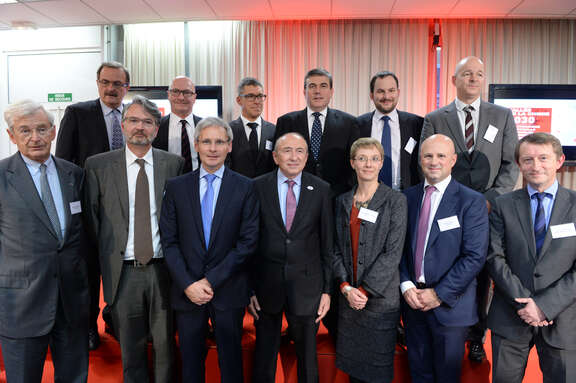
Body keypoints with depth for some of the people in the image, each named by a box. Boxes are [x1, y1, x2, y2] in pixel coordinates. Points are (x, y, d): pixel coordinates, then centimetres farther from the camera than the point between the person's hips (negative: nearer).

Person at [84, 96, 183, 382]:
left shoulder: (173, 164, 2)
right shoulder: (98, 165, 1)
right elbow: (91, 216, 4)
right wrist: (105, 257, 0)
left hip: (163, 270, 0)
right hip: (122, 272, 0)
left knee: (166, 345, 13)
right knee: (131, 350, 14)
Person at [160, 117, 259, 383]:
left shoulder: (245, 187, -2)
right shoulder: (176, 187, 3)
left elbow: (248, 241, -7)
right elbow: (169, 241, 0)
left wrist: (211, 280, -12)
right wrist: (188, 284, -11)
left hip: (228, 291, -1)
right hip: (186, 291, 2)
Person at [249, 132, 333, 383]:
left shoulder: (321, 190, -1)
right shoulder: (257, 188, -3)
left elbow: (327, 243, 1)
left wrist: (327, 289, -1)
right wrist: (249, 287, -3)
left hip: (307, 285, 0)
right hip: (267, 285, 0)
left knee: (307, 356, 16)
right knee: (264, 357, 17)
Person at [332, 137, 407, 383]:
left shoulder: (395, 201, -5)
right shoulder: (342, 202, 8)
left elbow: (393, 253, -11)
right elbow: (337, 248, 7)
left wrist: (364, 290, -13)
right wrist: (346, 287, -6)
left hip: (381, 298, -4)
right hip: (348, 298, 4)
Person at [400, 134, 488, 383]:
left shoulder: (472, 201, -8)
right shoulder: (408, 197, 5)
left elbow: (475, 256, -14)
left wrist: (440, 294, -15)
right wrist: (405, 285, -7)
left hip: (450, 304, -3)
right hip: (413, 300, 4)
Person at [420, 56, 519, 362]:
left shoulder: (503, 116, 9)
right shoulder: (434, 119, 5)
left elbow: (511, 165, 4)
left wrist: (491, 199, -9)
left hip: (489, 211, 2)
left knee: (483, 278, 9)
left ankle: (477, 337, 27)